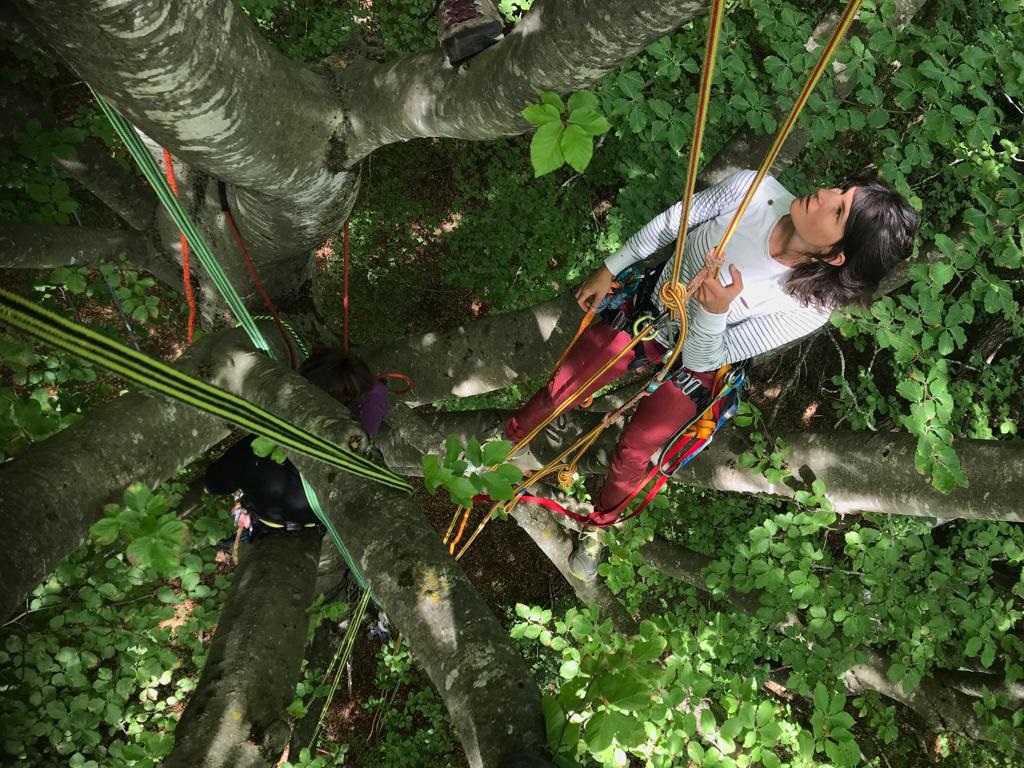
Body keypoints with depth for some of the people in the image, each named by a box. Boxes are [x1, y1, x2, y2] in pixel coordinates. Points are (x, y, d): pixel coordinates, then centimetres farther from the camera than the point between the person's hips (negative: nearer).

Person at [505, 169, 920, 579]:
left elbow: (702, 358, -25)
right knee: (559, 392, 13)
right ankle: (508, 438, 46)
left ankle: (598, 525, 44)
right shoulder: (753, 187, -27)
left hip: (691, 363, -2)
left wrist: (715, 313, -45)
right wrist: (610, 269, -1)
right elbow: (669, 223, -9)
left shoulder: (809, 309, -32)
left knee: (631, 455, 11)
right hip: (647, 306, 3)